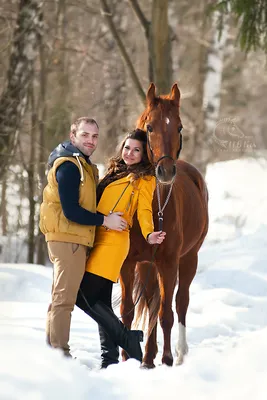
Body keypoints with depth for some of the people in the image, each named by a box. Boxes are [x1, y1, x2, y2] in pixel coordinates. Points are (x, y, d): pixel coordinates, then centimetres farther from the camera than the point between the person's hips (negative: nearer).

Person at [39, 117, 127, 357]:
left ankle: (54, 351, 24)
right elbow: (71, 211, -21)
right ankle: (59, 352, -7)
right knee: (64, 298, -9)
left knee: (62, 298, 16)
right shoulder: (68, 166, -15)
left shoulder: (83, 165, 19)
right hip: (68, 239, -11)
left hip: (73, 239, 11)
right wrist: (105, 221, -16)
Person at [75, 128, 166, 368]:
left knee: (85, 297, -14)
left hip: (113, 242, -8)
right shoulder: (114, 174, 23)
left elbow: (144, 211, -10)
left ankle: (127, 338, -5)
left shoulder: (144, 179, 2)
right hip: (97, 240, 8)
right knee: (100, 302, 6)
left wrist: (149, 234, -28)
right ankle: (110, 357, 9)